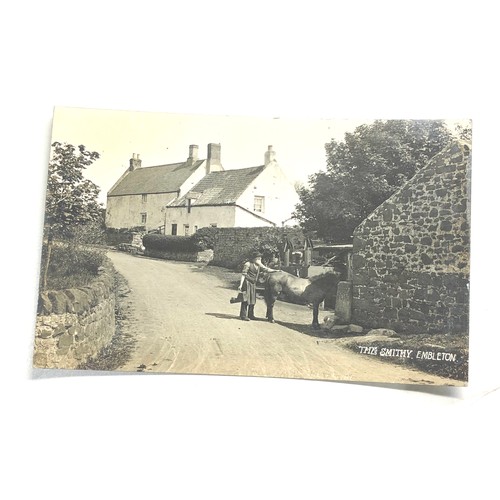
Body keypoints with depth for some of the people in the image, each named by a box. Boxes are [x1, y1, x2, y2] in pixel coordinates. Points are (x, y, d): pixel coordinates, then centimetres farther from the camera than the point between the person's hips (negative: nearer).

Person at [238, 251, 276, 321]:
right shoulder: (248, 264, -10)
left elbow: (266, 269, 13)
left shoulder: (259, 265, 10)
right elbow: (243, 275, -10)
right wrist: (240, 285, -15)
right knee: (246, 299, -7)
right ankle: (243, 316, -1)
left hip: (253, 284, 8)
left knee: (253, 300, 11)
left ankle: (251, 315, 22)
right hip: (247, 282, -8)